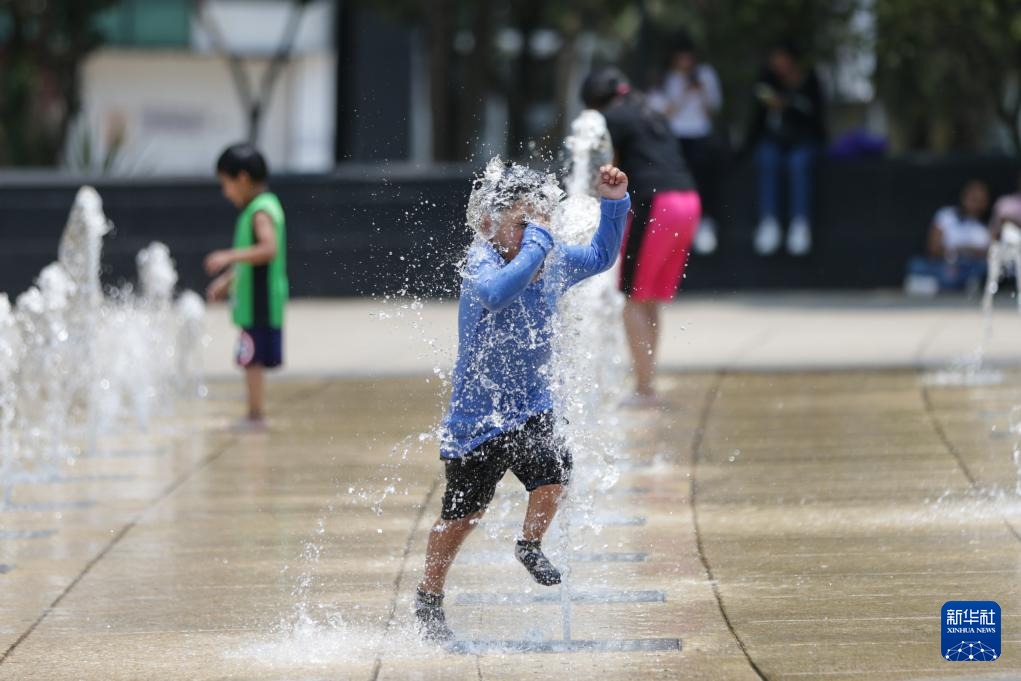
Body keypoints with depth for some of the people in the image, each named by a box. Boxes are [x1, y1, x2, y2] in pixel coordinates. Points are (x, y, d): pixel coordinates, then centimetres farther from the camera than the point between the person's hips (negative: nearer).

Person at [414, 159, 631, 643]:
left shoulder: (553, 262, -2)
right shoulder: (481, 260, -20)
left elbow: (601, 258, 17)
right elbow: (496, 293, -44)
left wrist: (614, 203, 3)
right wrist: (537, 240, -37)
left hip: (531, 409, 4)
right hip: (477, 414, -4)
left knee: (553, 467, -25)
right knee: (461, 514, 8)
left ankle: (530, 545, 5)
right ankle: (429, 599, 32)